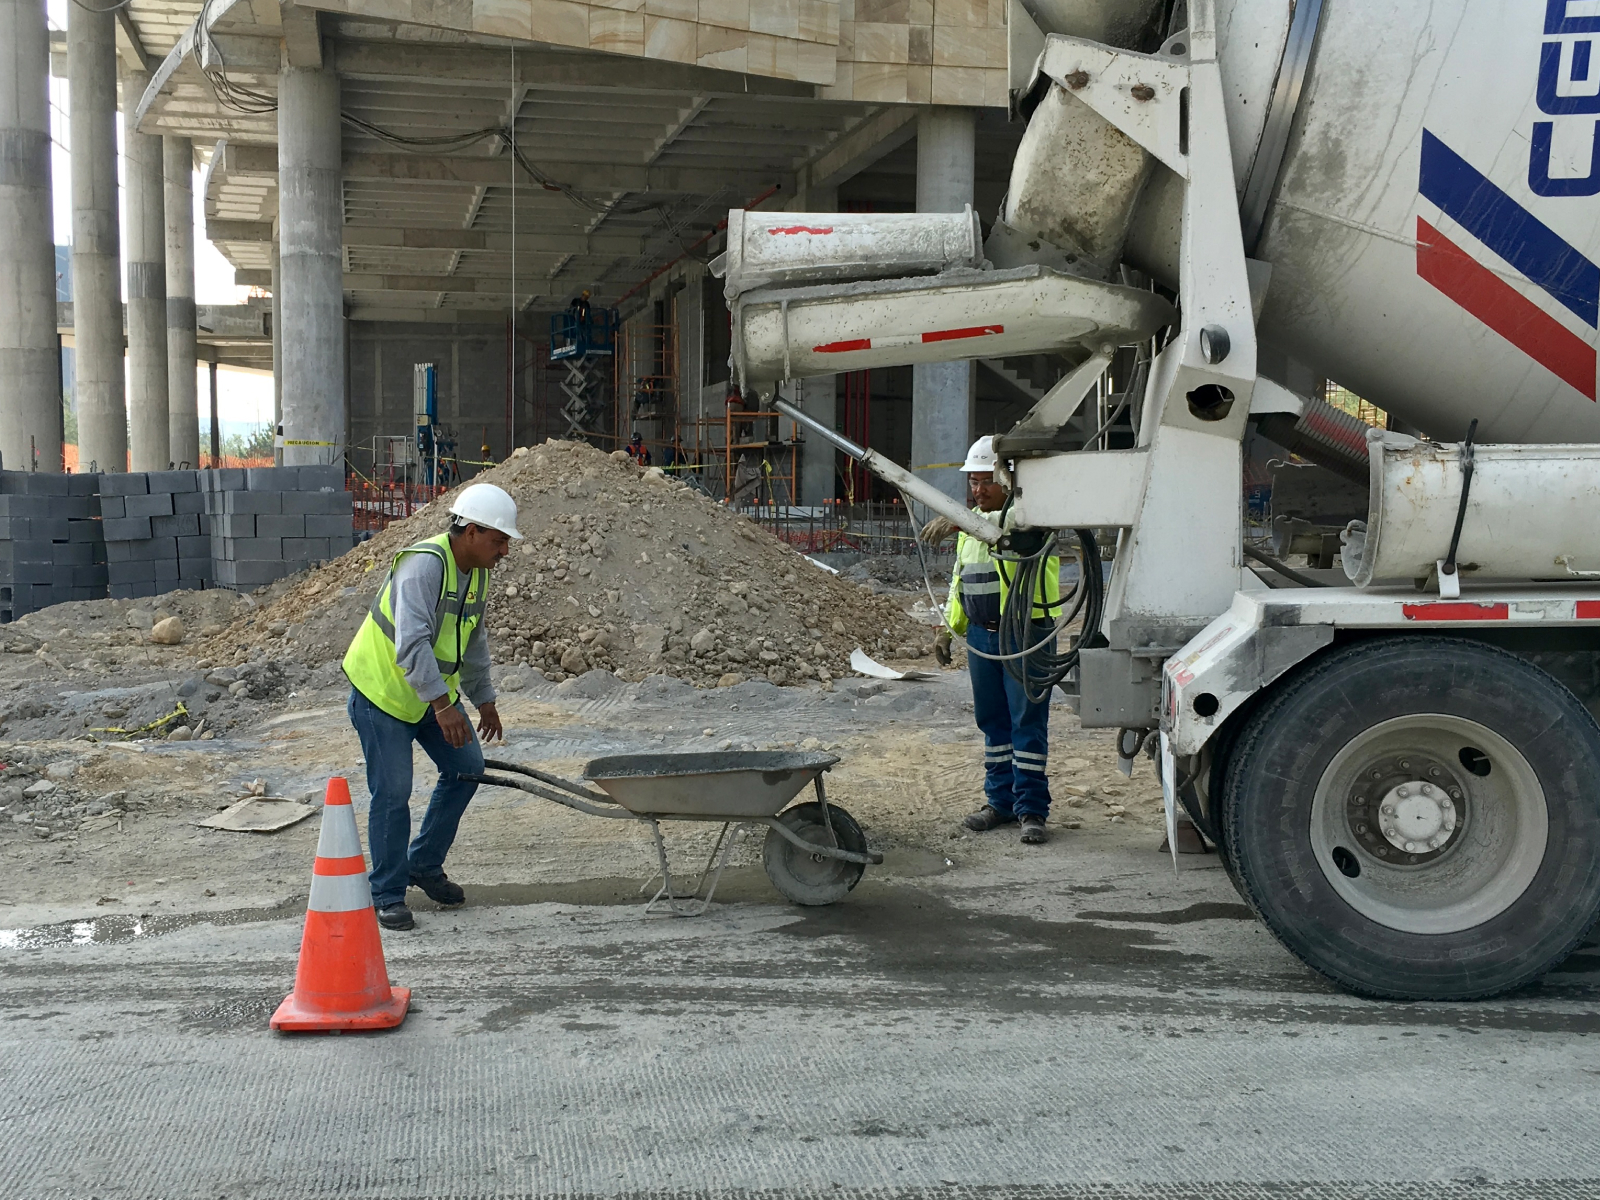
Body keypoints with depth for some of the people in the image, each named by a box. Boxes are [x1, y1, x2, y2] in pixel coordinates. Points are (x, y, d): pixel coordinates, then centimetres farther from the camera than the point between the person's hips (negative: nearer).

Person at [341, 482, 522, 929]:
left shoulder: (476, 572, 2)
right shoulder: (425, 564, -27)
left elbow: (474, 641, 17)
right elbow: (411, 642, -36)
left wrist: (484, 700, 22)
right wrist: (441, 704, -41)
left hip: (433, 691, 9)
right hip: (382, 690, -9)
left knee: (466, 767, 9)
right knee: (392, 792, -7)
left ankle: (425, 864, 23)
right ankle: (388, 894, 7)